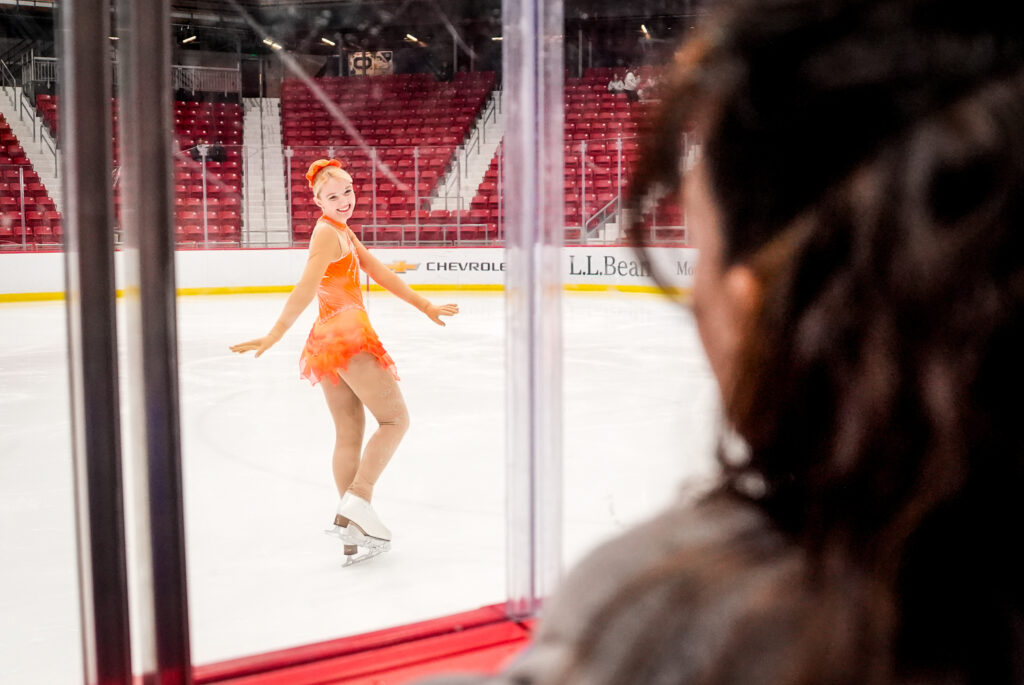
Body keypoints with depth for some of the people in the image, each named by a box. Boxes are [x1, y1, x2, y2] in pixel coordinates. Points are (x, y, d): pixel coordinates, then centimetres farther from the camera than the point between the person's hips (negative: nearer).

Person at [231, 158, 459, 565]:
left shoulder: (342, 231, 19)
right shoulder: (328, 233, -11)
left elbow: (379, 272, 21)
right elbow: (306, 288, -24)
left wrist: (424, 306, 22)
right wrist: (276, 333, -32)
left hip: (328, 339, 9)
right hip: (348, 335, -9)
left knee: (349, 434, 8)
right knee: (395, 418, -3)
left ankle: (352, 531, 9)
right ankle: (356, 502, -13)